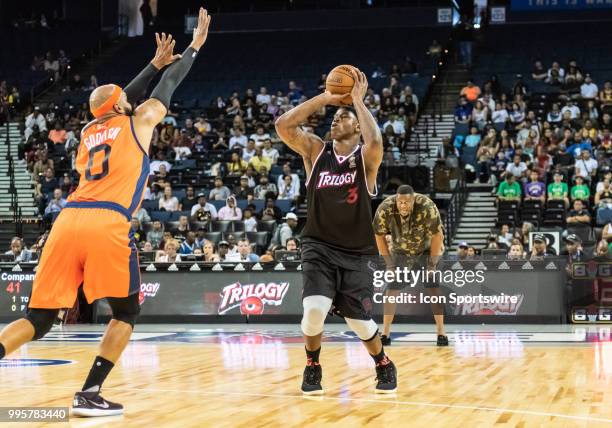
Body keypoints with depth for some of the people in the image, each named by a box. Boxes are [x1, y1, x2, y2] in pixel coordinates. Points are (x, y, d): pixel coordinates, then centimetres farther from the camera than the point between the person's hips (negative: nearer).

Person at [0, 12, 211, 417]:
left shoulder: (88, 131, 29)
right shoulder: (139, 122, 15)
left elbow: (118, 102, 46)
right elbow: (169, 86, 28)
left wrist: (155, 63, 55)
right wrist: (196, 45, 37)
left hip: (69, 221, 5)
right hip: (108, 225, -5)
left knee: (40, 317, 8)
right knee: (126, 312, 13)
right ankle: (89, 394, 1)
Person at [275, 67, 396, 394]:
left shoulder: (366, 157, -6)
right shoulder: (315, 151, 2)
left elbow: (376, 141, -31)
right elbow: (283, 126, -12)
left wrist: (358, 100, -20)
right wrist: (325, 98, -11)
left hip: (355, 253, -1)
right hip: (319, 247, 1)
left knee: (360, 323, 0)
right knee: (314, 310, -20)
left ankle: (384, 365, 33)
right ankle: (312, 367, 9)